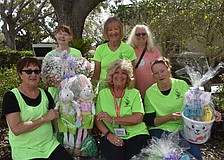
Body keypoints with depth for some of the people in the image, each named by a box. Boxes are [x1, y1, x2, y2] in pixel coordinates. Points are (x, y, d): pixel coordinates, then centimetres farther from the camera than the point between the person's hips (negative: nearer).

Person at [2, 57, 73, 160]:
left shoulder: (45, 94, 7)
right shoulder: (11, 96, -7)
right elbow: (16, 129, -17)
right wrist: (45, 118, -15)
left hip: (50, 144, 4)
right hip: (25, 151, -3)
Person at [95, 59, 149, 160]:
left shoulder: (134, 93, 5)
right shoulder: (103, 94, 10)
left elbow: (138, 118, -8)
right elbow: (98, 119, 4)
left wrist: (112, 119, -13)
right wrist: (109, 135, -14)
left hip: (135, 135, 0)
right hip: (111, 135, 0)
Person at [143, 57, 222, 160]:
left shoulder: (182, 85, 1)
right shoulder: (150, 93, -2)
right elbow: (149, 121, -3)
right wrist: (169, 117, -18)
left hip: (183, 127, 2)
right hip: (160, 129, -1)